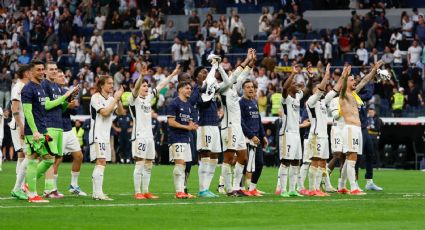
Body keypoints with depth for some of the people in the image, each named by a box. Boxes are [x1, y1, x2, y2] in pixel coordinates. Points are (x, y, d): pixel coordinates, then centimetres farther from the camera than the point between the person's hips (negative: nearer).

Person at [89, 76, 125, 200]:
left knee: (101, 164, 9)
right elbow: (104, 112, -20)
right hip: (97, 135, -8)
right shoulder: (96, 97, -9)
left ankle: (96, 192, 14)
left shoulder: (111, 99, 13)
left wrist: (118, 100, -7)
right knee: (100, 162, -18)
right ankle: (98, 193, -24)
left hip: (106, 135, 8)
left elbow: (121, 112, 7)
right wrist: (115, 99, -15)